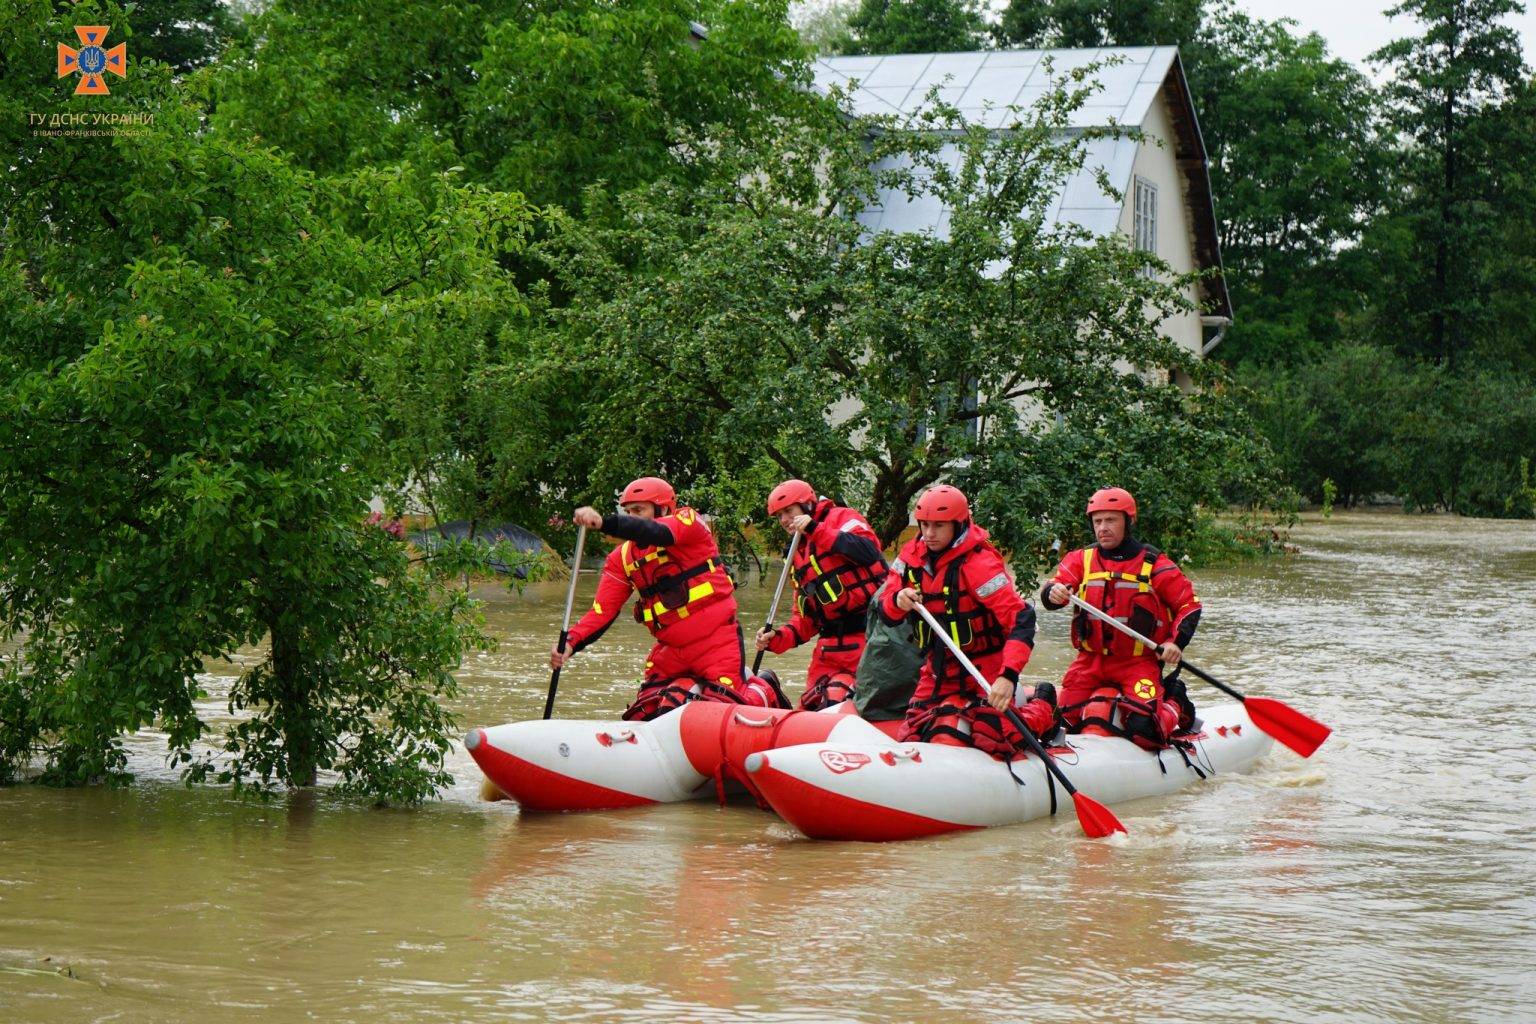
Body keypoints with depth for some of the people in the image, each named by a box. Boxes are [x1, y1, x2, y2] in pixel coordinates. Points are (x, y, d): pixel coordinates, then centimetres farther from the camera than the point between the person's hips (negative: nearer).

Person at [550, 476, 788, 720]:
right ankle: (693, 685, 25)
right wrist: (571, 642, -20)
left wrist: (604, 522, -46)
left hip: (716, 640, -6)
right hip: (670, 649, 6)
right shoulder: (622, 559, 6)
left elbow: (656, 532, -30)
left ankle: (764, 690, 22)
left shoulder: (688, 522, -8)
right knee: (645, 716, 0)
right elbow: (603, 610, -1)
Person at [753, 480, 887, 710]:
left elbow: (868, 552, -20)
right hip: (831, 645, 8)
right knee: (811, 709, 5)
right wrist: (778, 639, 5)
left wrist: (817, 530, -20)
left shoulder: (841, 518, 1)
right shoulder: (798, 556, 23)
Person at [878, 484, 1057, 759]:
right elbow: (887, 613, 2)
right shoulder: (912, 556, -3)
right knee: (911, 738, 6)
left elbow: (1021, 620, -31)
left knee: (995, 743, -12)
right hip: (940, 670, 6)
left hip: (987, 670, -6)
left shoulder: (979, 563, -24)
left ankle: (1041, 707, 21)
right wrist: (897, 601, -24)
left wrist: (1008, 676, -42)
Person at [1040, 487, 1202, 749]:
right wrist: (1053, 593, -35)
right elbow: (1054, 588, -11)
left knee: (1145, 731, -21)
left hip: (1138, 662, -3)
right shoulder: (1081, 559, 4)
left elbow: (1189, 604, 2)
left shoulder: (1154, 564, -2)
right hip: (1091, 661, 3)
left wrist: (1177, 642, -12)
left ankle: (1175, 706, 14)